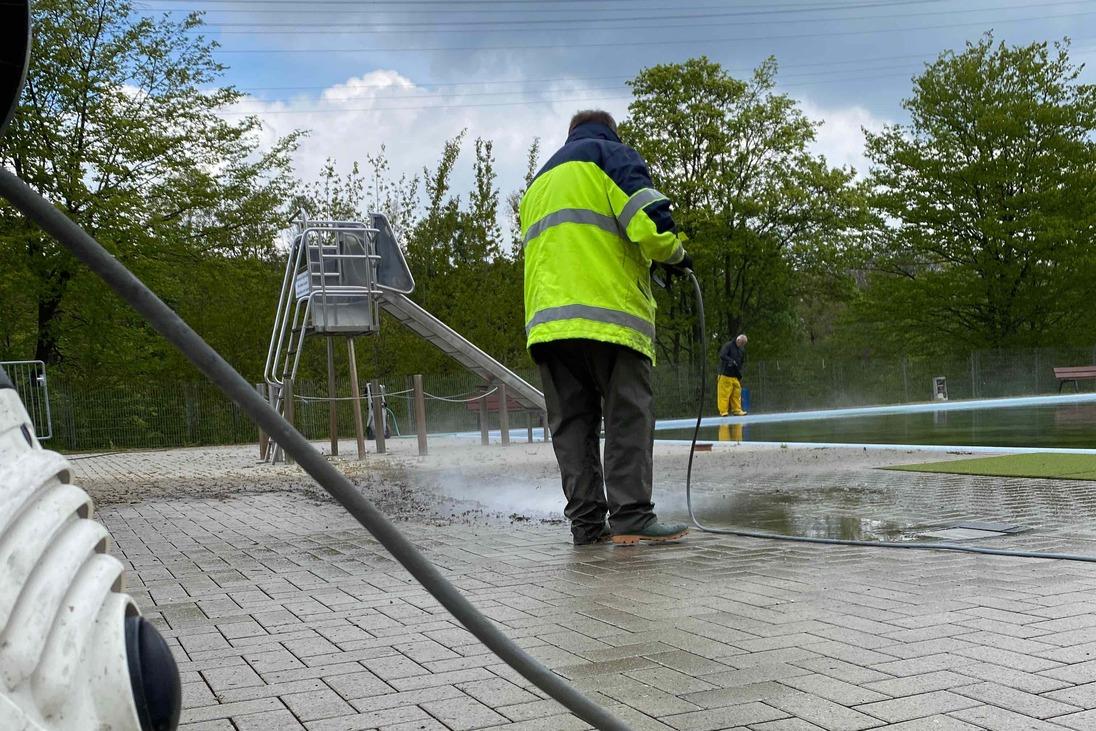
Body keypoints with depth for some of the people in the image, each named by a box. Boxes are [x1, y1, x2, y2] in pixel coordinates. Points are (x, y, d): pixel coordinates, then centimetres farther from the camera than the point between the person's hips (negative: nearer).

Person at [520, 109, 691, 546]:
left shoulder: (538, 184, 32)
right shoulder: (612, 154, 9)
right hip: (609, 313, -6)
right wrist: (676, 253, 10)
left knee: (571, 422, 6)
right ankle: (631, 517, -10)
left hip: (546, 321, 6)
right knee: (628, 417, -4)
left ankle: (586, 522, 4)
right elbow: (648, 223, -7)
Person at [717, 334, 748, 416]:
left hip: (736, 376, 6)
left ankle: (737, 410, 12)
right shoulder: (728, 345, -7)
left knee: (737, 394, 6)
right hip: (726, 375, -6)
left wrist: (740, 374, 10)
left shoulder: (742, 350, 14)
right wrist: (732, 361, -27)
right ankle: (723, 411, -4)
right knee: (724, 394, -6)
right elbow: (722, 356, -19)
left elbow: (742, 362, 21)